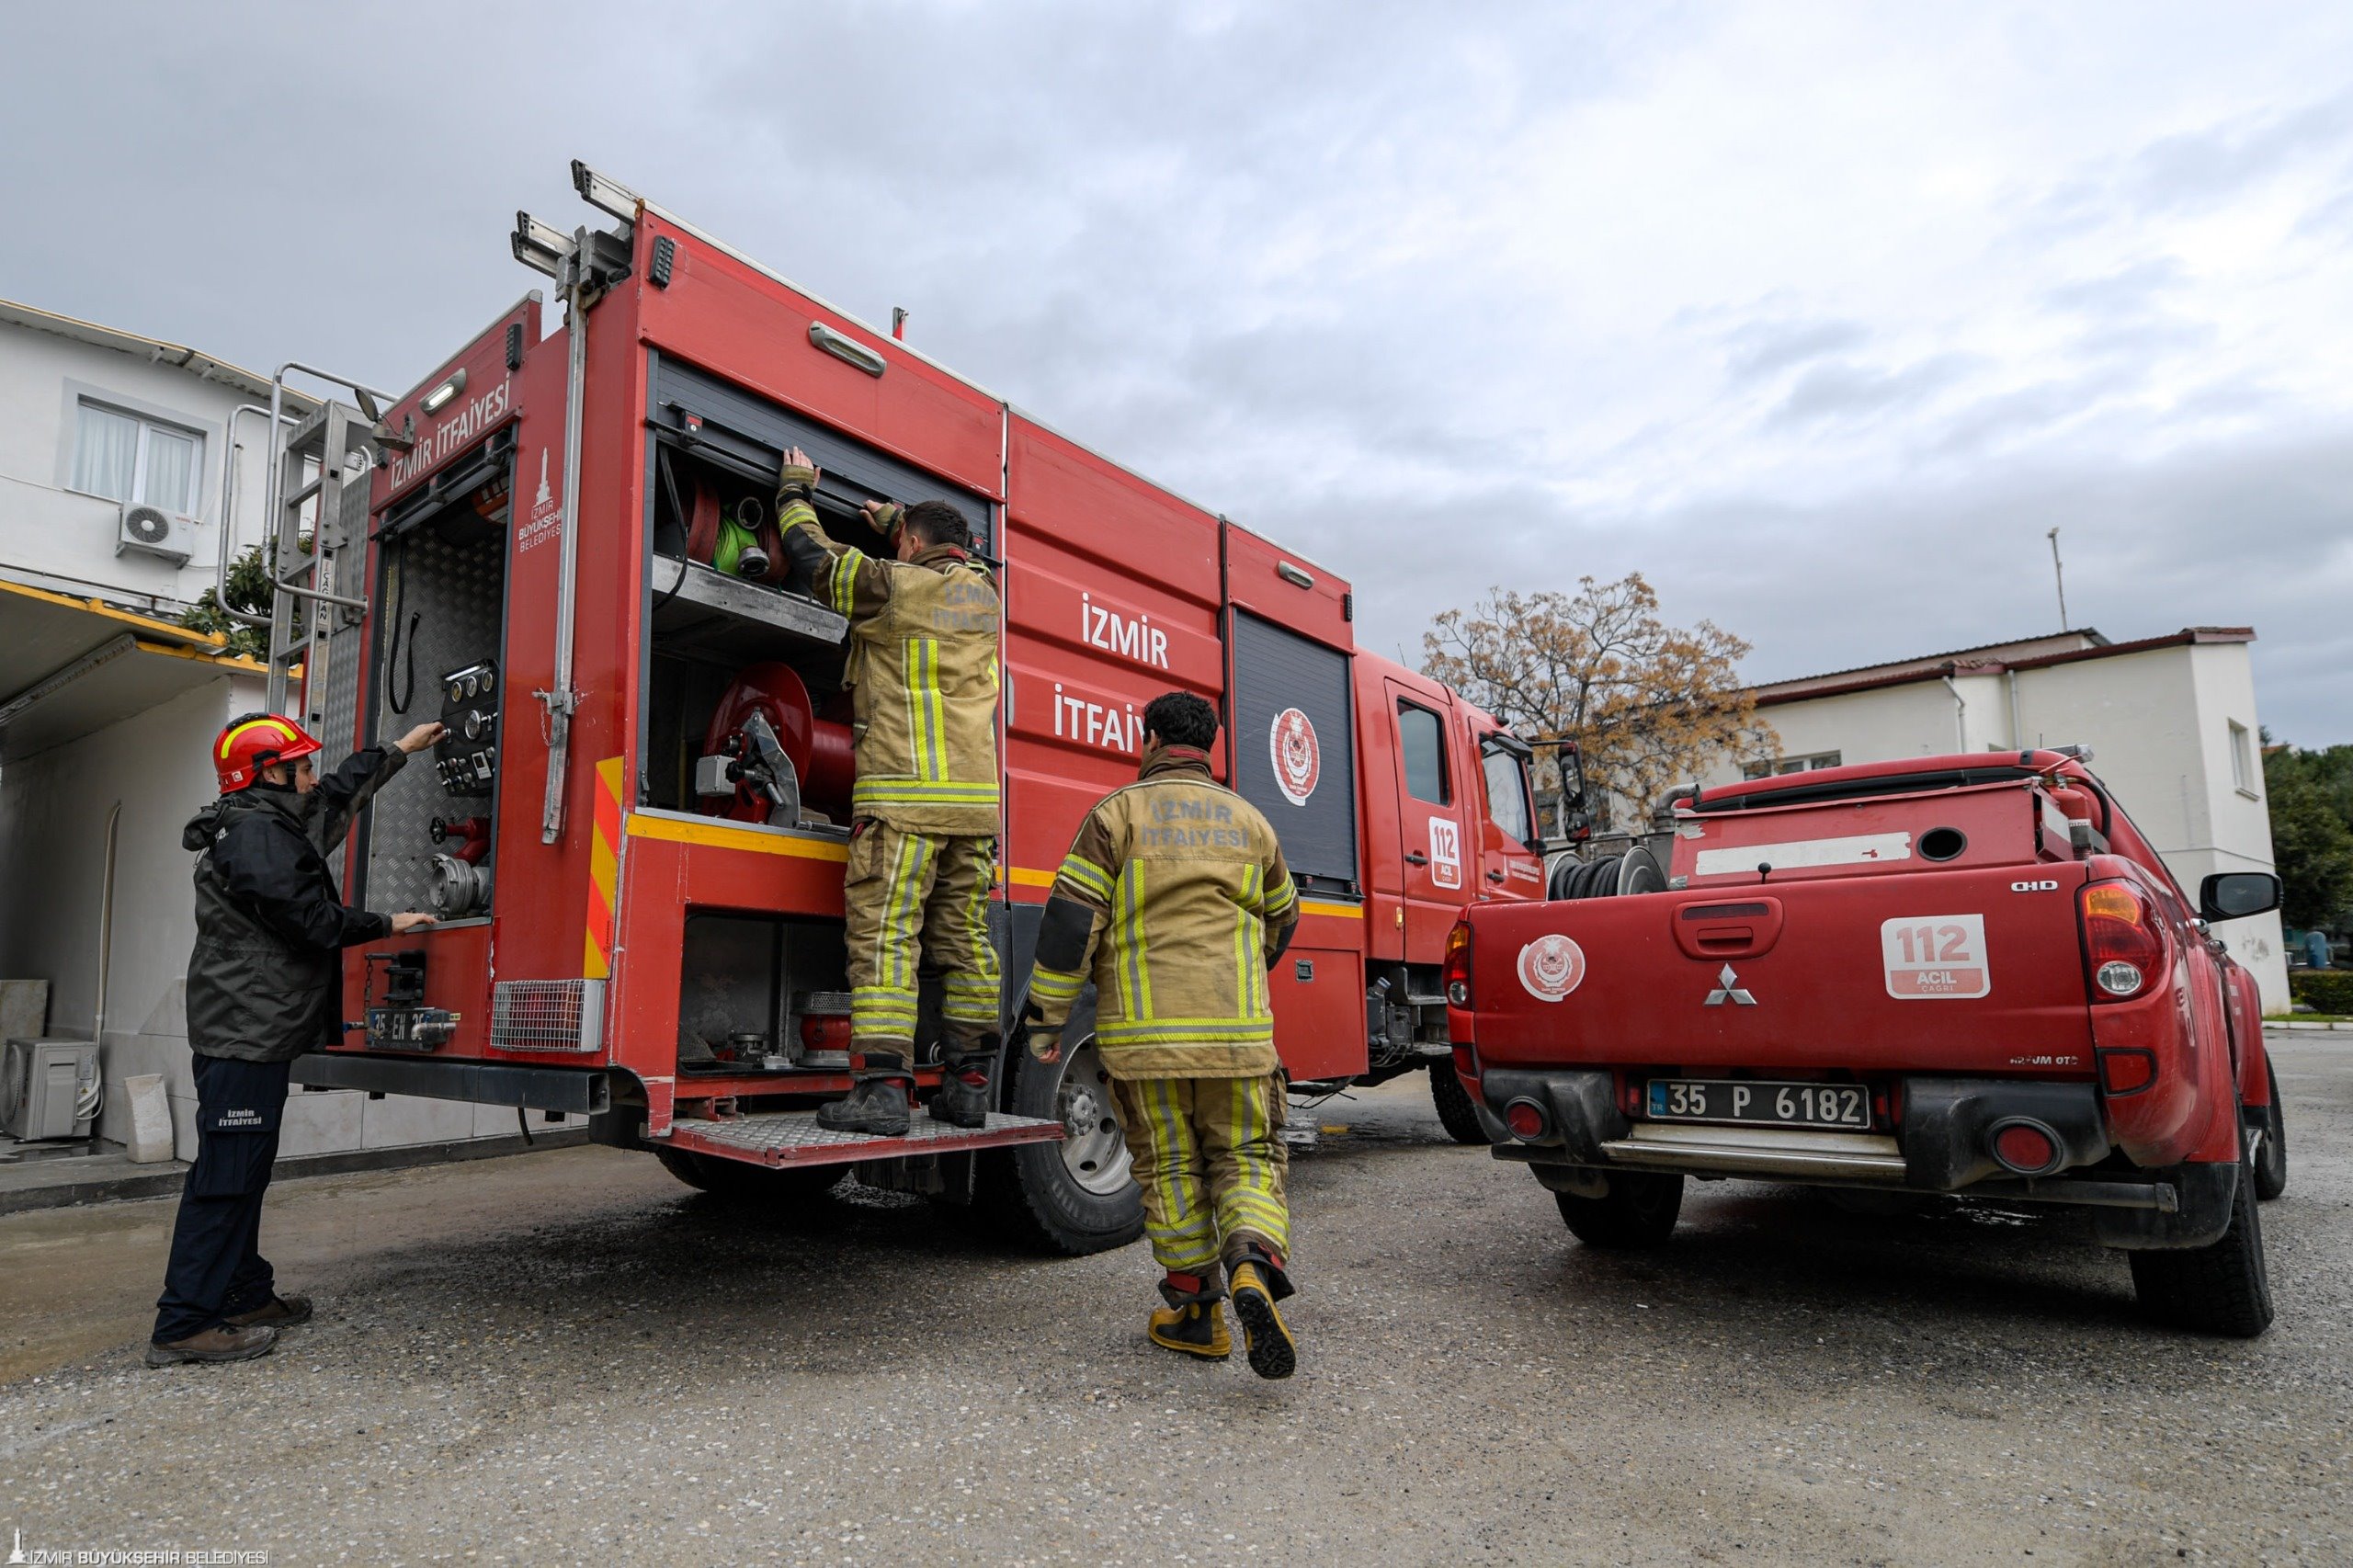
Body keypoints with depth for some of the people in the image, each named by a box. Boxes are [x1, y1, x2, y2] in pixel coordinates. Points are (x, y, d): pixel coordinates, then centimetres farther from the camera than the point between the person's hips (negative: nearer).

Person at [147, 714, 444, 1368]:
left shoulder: (274, 824, 17)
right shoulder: (255, 833, -15)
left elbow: (340, 794, 33)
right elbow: (311, 921, -18)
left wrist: (401, 749, 39)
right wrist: (388, 925, -4)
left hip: (255, 1032, 11)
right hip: (245, 1033, -11)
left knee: (245, 1168, 15)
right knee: (227, 1172, -9)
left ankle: (247, 1294, 25)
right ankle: (183, 1326, -5)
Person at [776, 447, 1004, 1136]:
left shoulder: (892, 585, -1)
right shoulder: (983, 594, 16)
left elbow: (811, 554, 12)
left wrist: (796, 488, 29)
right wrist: (895, 519, 50)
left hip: (903, 796, -6)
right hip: (976, 800, 6)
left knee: (883, 937, -6)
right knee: (965, 942, 7)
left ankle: (881, 1090, -9)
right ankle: (968, 1089, 11)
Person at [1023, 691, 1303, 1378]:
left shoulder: (1119, 813, 0)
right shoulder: (1248, 820, 10)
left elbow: (1070, 918, -7)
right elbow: (1279, 922, 23)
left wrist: (1046, 1016, 0)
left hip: (1144, 1032, -1)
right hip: (1236, 1032, 2)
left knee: (1170, 1169, 12)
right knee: (1246, 1159, 11)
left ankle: (1195, 1312, 19)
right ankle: (1254, 1269, -13)